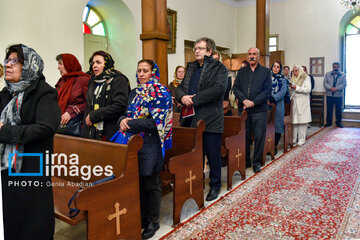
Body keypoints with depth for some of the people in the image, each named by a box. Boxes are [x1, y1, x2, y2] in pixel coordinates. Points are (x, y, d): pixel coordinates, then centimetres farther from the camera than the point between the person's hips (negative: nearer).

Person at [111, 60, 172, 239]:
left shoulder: (161, 93, -6)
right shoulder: (134, 93, 15)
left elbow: (156, 122, -15)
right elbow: (127, 114, 14)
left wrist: (131, 124, -15)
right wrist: (123, 120, -10)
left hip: (151, 145, -6)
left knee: (151, 184, 4)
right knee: (138, 182, 13)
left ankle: (153, 221, 21)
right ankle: (142, 217, 29)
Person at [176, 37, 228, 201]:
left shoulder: (219, 68, -1)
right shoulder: (191, 67, 18)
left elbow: (219, 88, -18)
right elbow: (180, 87, 15)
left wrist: (194, 99, -19)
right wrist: (182, 97, -10)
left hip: (210, 119, -5)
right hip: (190, 119, 6)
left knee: (213, 155, 5)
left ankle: (215, 186, 23)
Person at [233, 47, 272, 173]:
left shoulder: (266, 71, 6)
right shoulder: (241, 71, 13)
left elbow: (267, 90, -3)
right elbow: (236, 88, 5)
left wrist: (253, 102, -13)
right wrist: (244, 100, -13)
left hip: (259, 110, -2)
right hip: (243, 109, 2)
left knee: (259, 137, 1)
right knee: (244, 137, 7)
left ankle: (257, 162, 15)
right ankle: (245, 161, 21)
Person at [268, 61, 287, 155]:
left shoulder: (283, 79, 8)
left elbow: (283, 92, -5)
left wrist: (272, 98, -18)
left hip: (278, 106, 0)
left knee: (277, 126, 1)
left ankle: (275, 146, 12)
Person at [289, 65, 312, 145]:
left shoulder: (306, 78, 3)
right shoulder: (293, 79, 16)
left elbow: (308, 90, -8)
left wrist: (296, 87, -11)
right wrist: (290, 87, -2)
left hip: (302, 102, -4)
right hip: (294, 102, 4)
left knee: (302, 121, -4)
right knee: (294, 121, 0)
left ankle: (301, 139, 0)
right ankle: (294, 139, 7)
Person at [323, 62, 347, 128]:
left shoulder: (343, 75, 6)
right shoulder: (327, 74, 8)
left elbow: (344, 84, -3)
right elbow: (325, 83, 0)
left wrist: (336, 88, -18)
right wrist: (330, 88, -17)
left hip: (339, 95, 0)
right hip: (329, 95, 0)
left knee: (339, 109, 4)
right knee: (329, 109, 4)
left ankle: (338, 123, 15)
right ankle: (329, 122, 14)